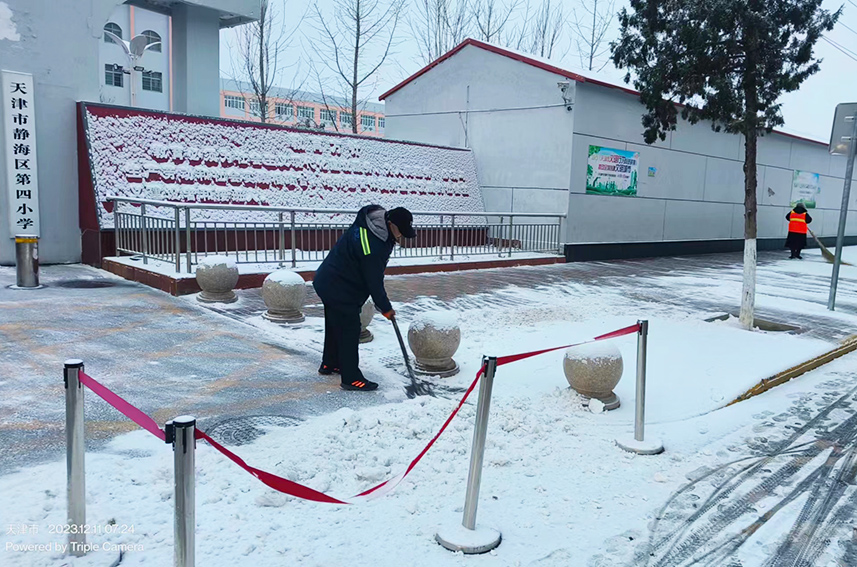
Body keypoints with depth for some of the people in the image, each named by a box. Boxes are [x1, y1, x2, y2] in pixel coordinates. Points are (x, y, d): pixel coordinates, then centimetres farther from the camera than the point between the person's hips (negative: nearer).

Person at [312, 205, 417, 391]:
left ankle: (329, 364, 39)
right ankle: (351, 378, 4)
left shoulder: (372, 224, -1)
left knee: (335, 325, 22)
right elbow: (374, 281, -22)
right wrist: (385, 307, -10)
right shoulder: (372, 245, -31)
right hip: (339, 289, -11)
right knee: (349, 330, -4)